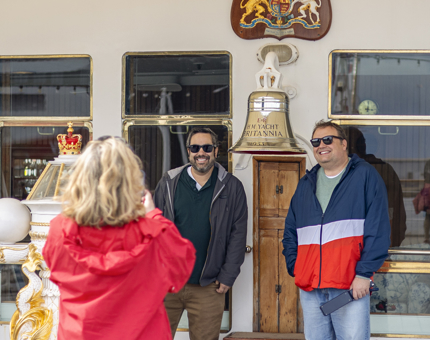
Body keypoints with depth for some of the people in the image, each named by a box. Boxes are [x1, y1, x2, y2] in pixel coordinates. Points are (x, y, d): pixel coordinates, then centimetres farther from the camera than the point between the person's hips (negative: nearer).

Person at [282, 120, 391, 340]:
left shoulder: (365, 176, 2)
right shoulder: (305, 184, 18)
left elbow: (378, 229, -6)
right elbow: (290, 232, 23)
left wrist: (364, 273, -13)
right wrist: (294, 268, 9)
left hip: (351, 285, -5)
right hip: (309, 288, 5)